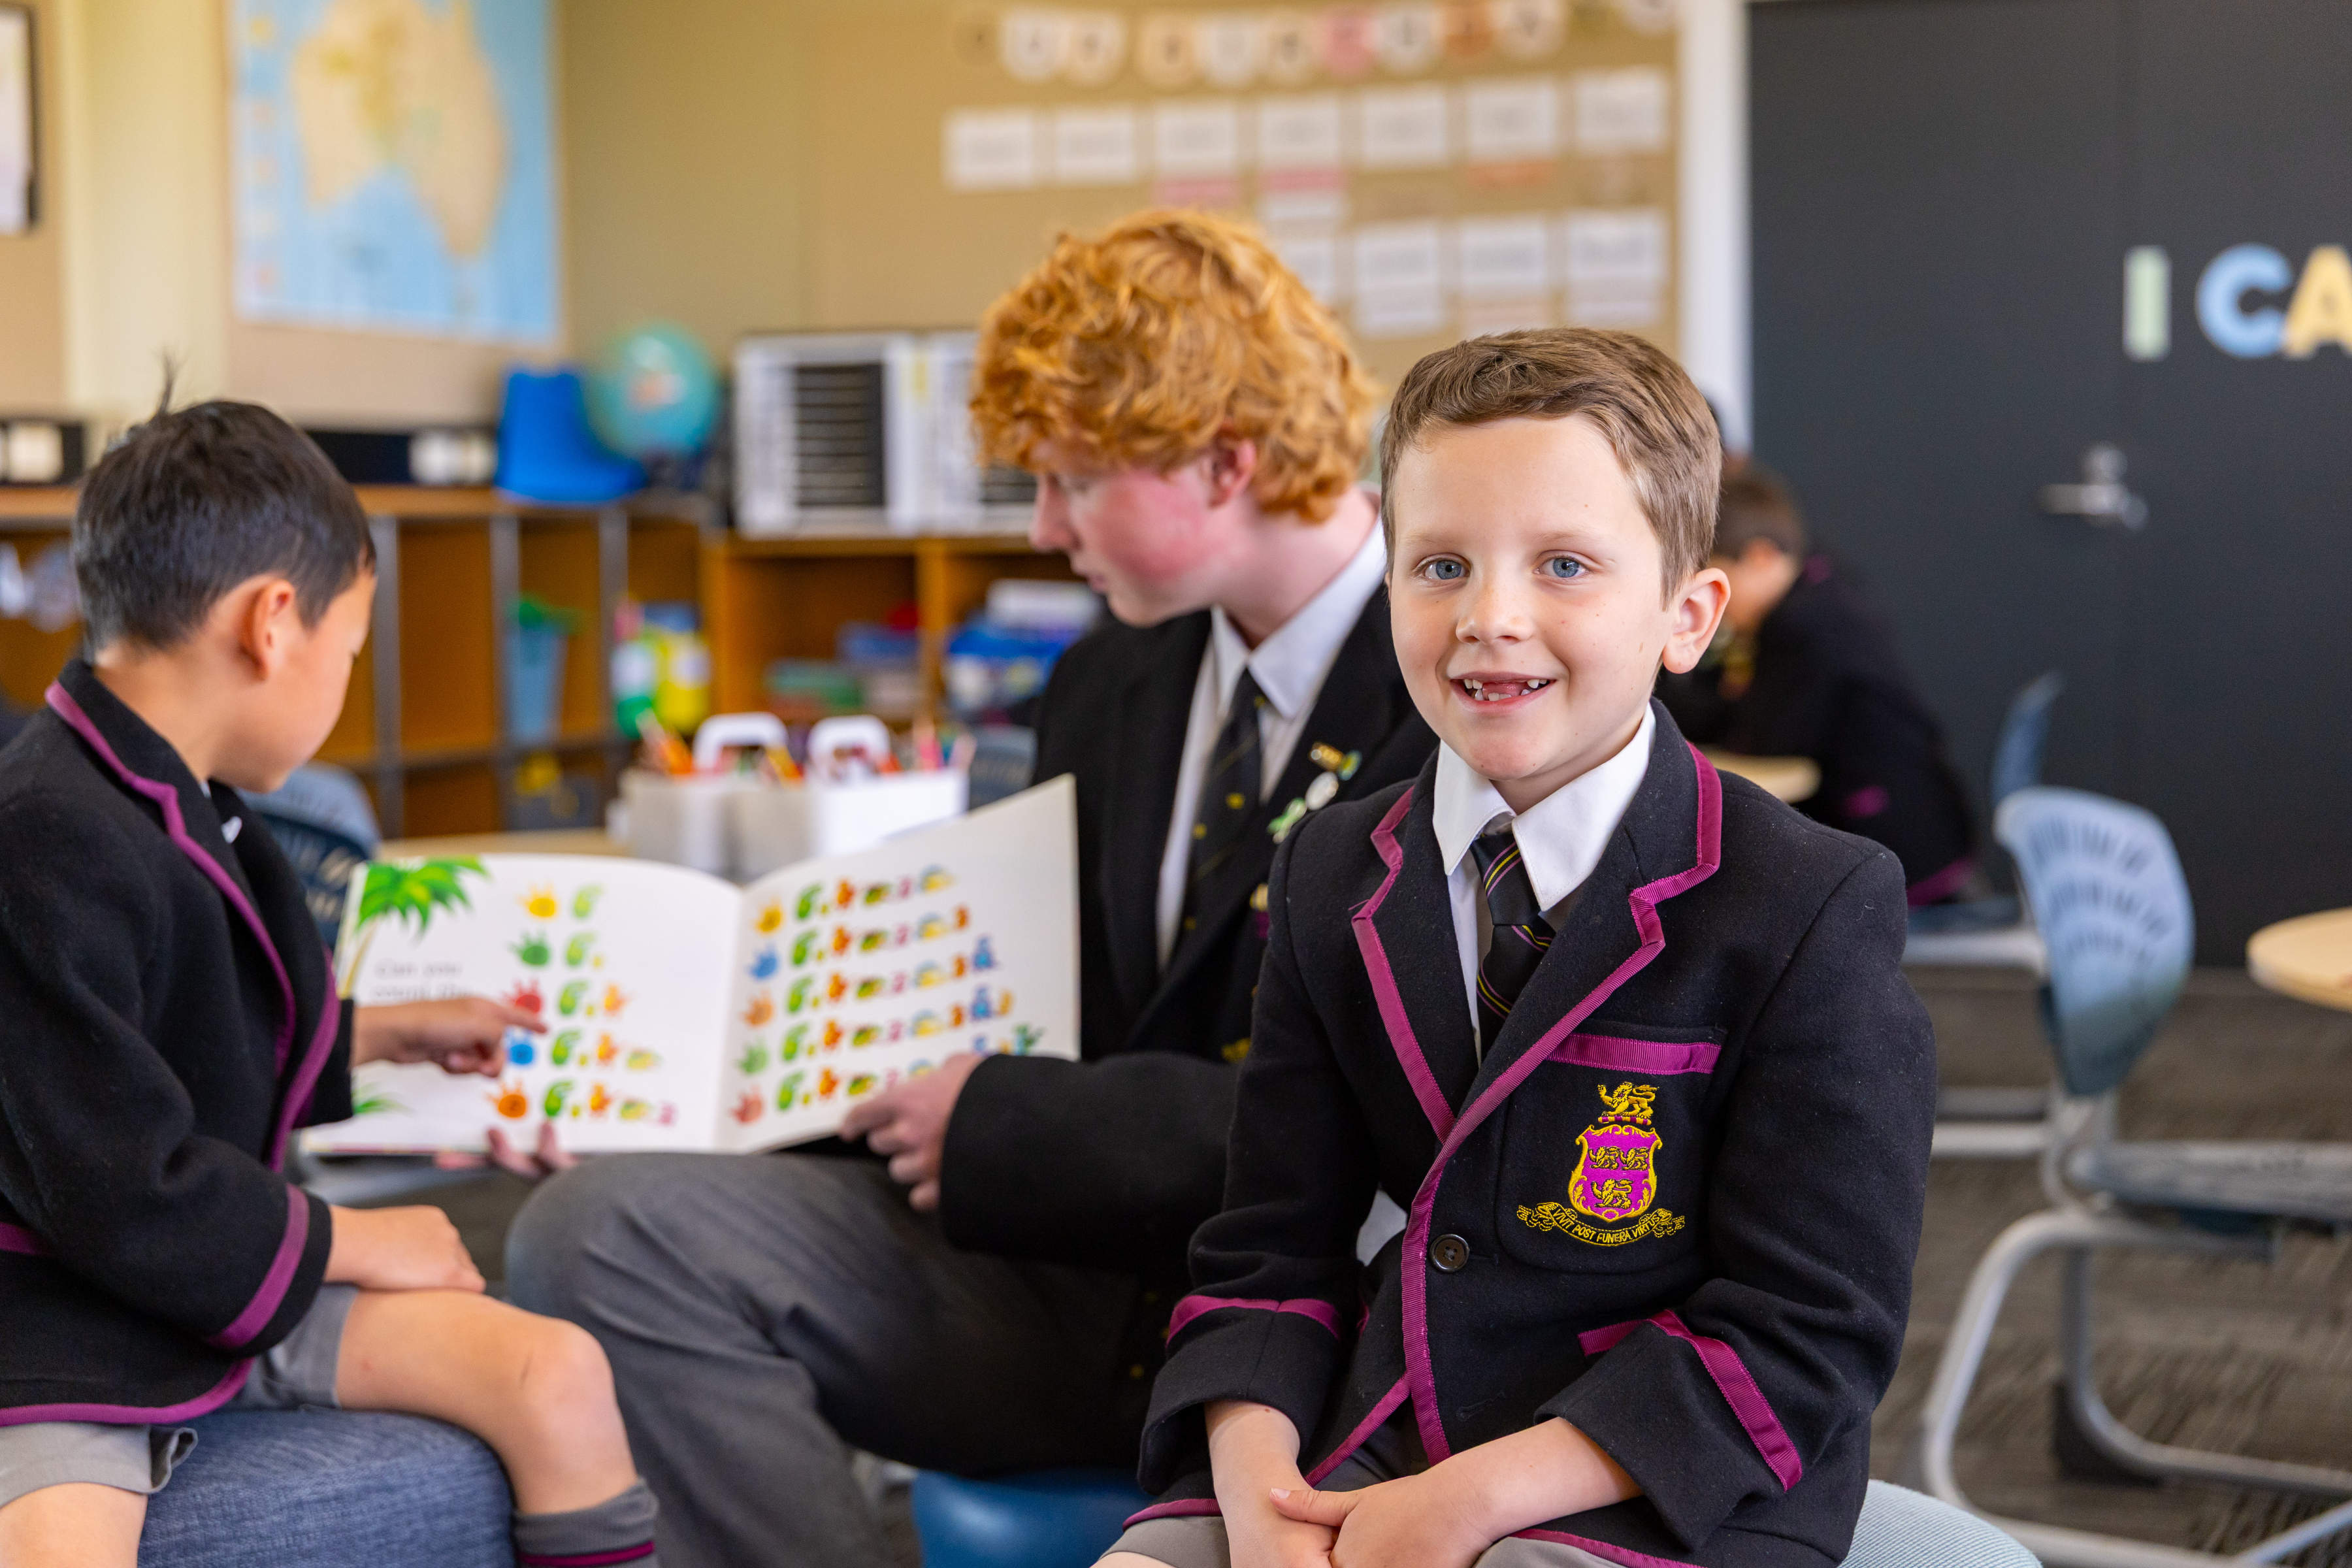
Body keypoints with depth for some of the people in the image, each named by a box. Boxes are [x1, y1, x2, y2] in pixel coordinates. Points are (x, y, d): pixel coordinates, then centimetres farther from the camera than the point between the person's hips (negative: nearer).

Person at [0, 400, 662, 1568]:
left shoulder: (183, 805, 7)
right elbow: (126, 1198, -21)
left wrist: (390, 1034, 34)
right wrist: (352, 1243, -10)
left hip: (232, 1268, 9)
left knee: (557, 1374, -2)